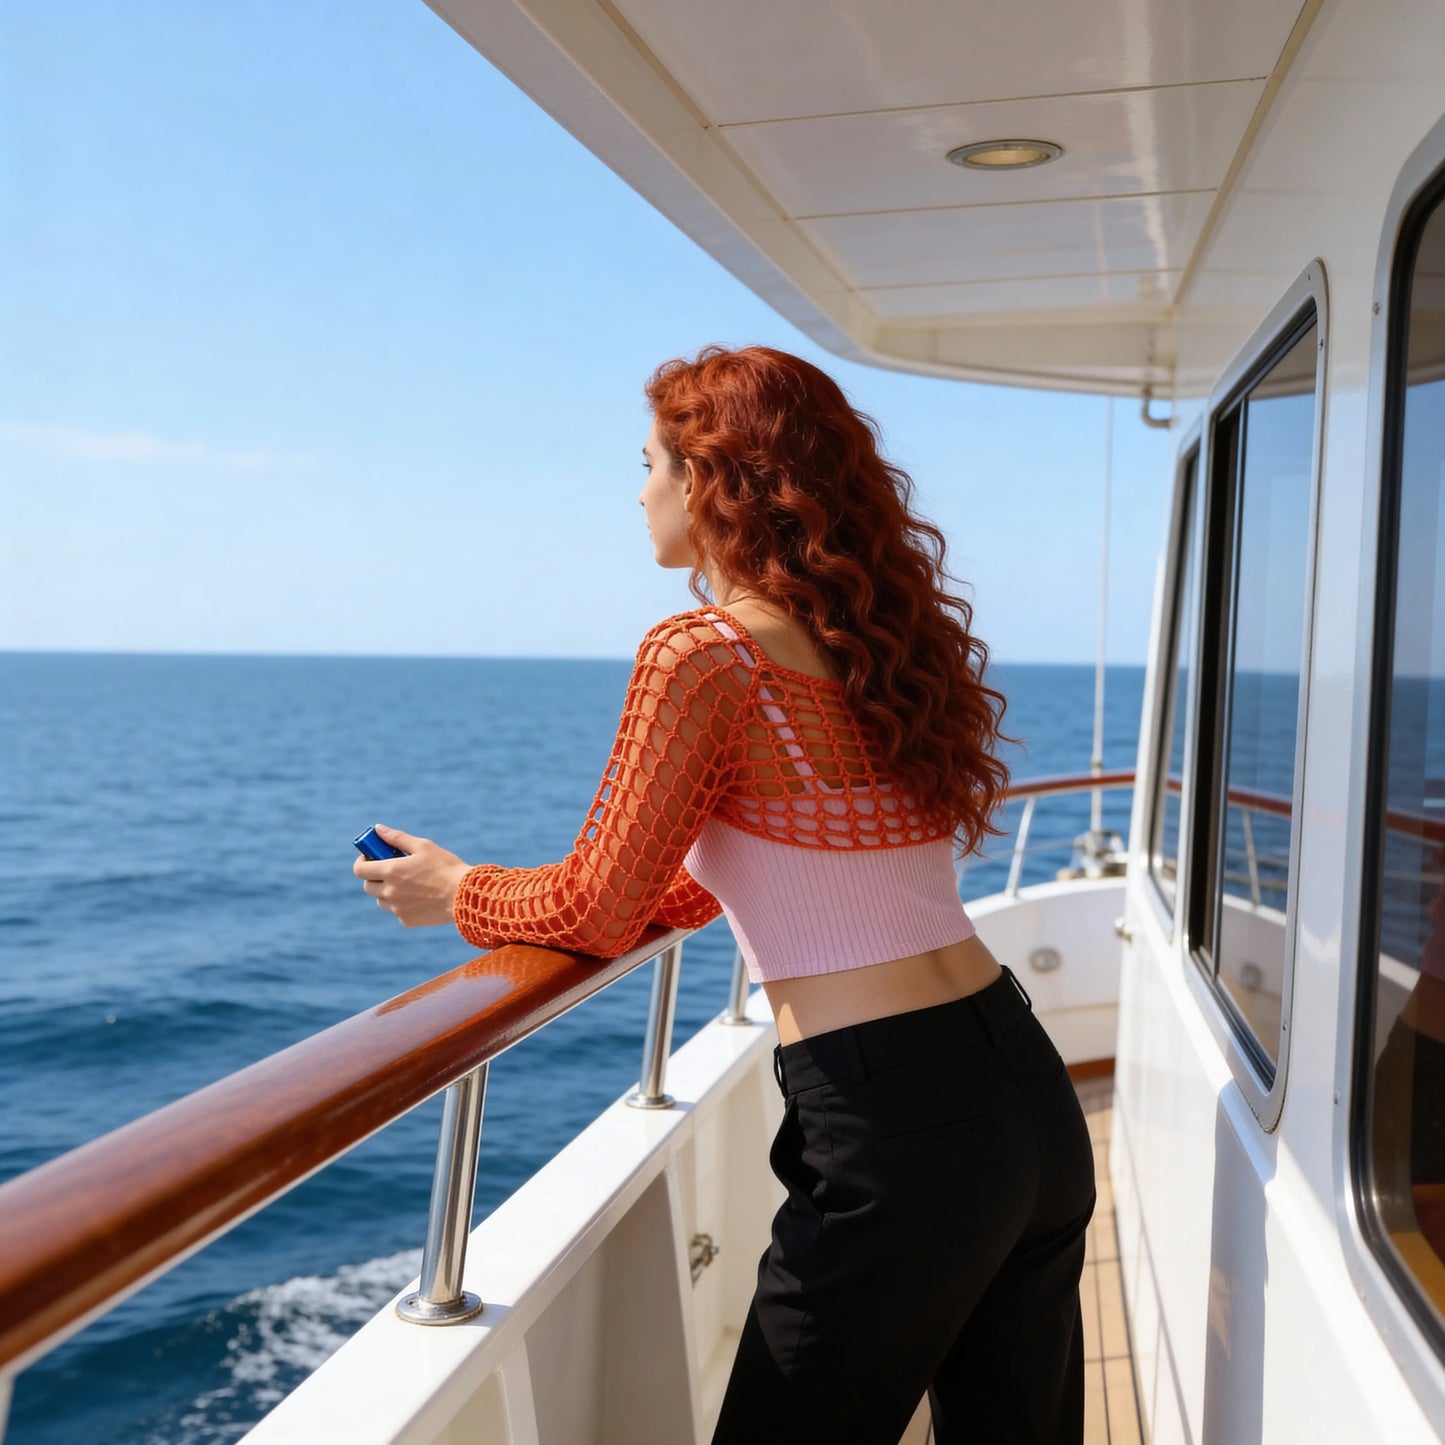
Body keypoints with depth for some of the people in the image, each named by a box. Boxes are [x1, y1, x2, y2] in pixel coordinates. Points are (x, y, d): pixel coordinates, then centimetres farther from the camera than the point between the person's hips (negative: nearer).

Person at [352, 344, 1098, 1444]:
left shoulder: (703, 654, -13)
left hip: (900, 1143, -8)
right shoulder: (872, 639, 12)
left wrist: (459, 891, 14)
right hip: (1036, 1099, 8)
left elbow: (599, 912, -6)